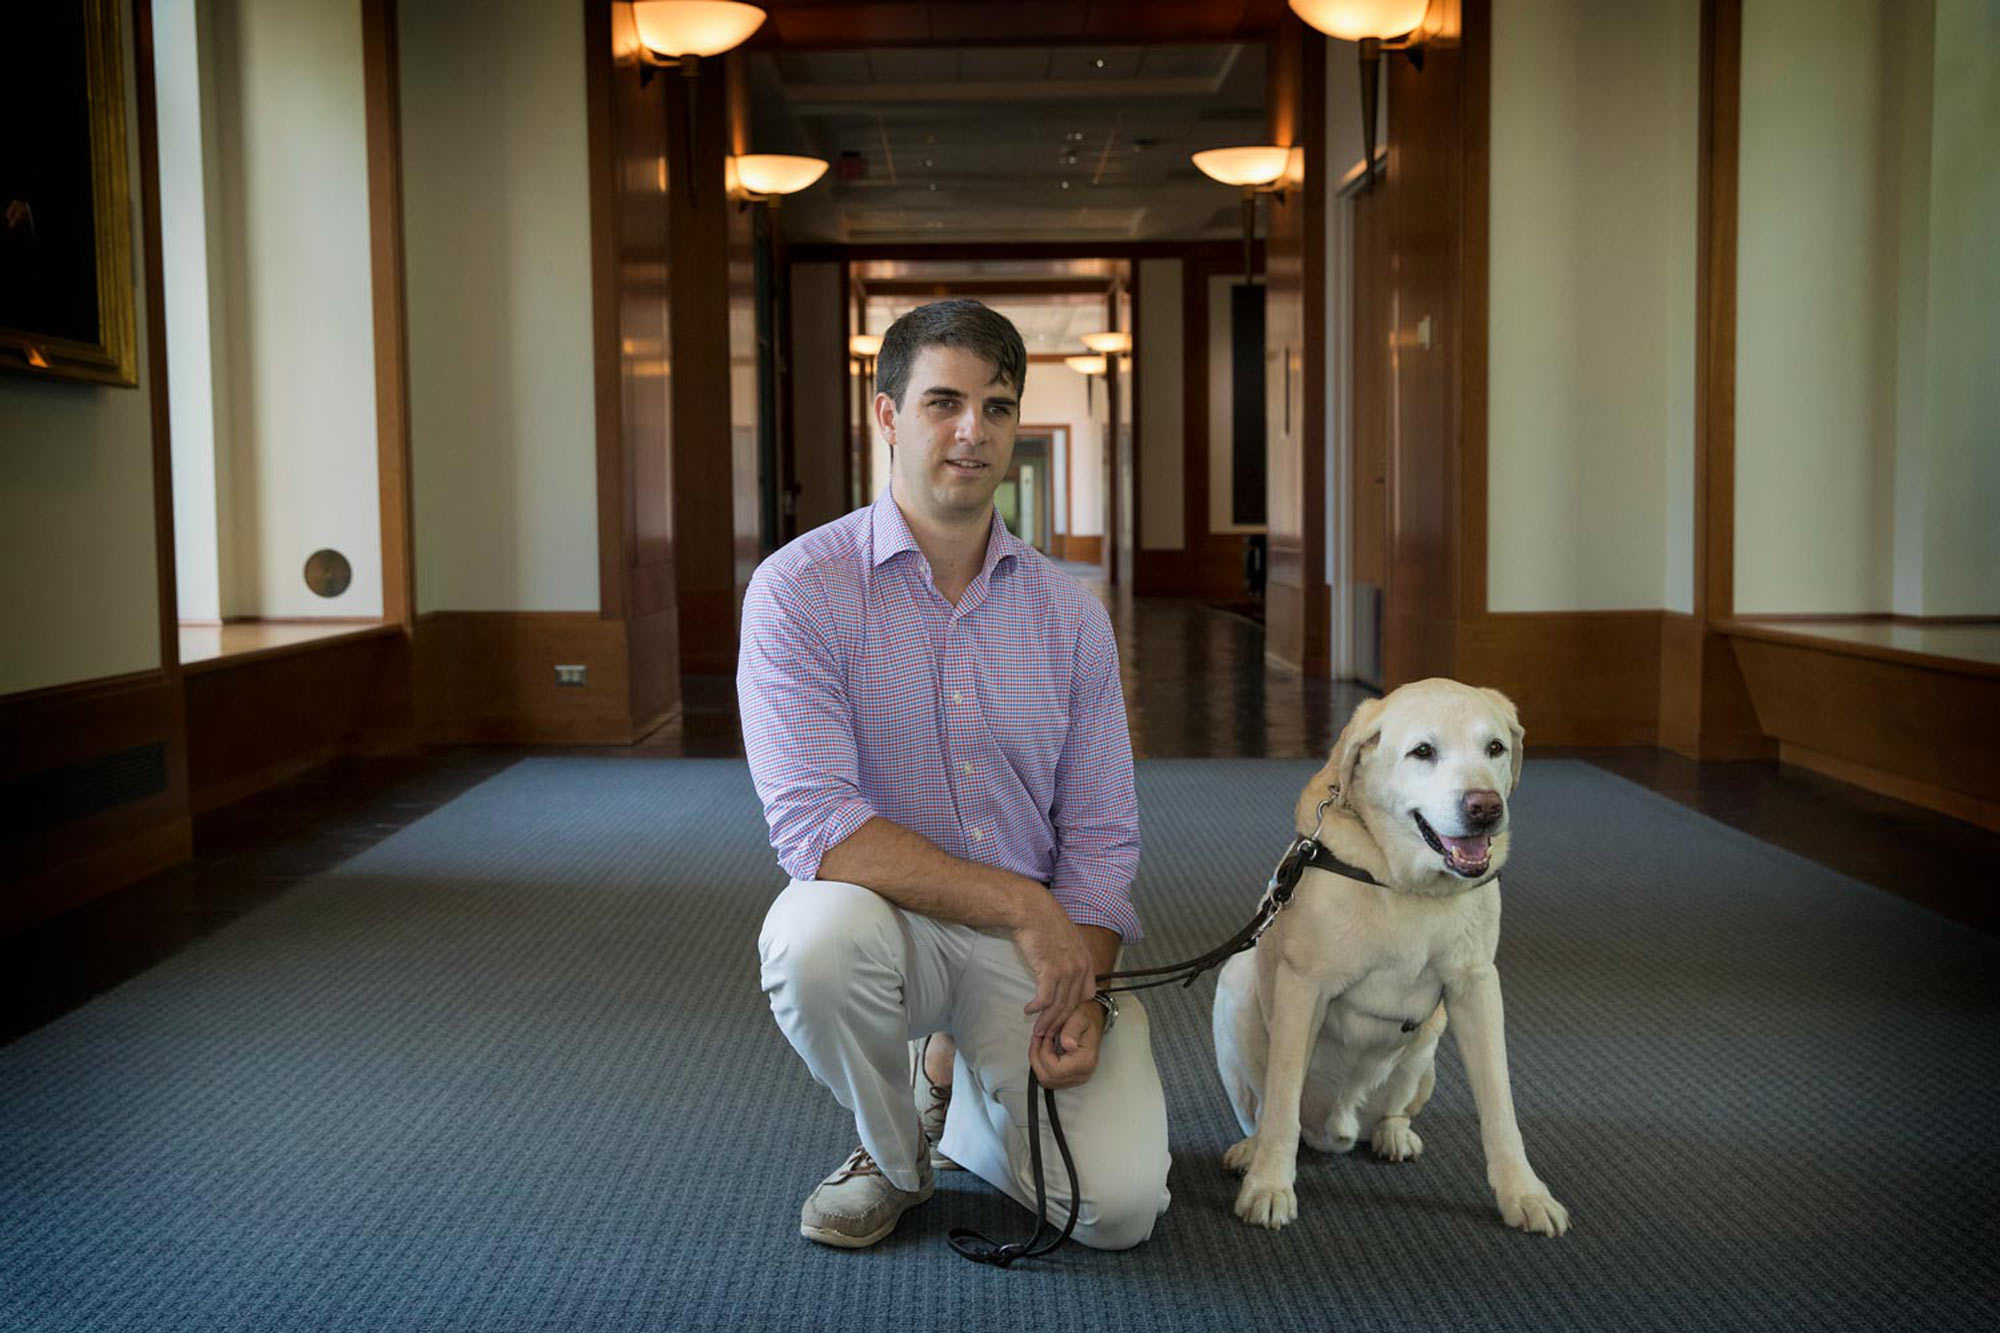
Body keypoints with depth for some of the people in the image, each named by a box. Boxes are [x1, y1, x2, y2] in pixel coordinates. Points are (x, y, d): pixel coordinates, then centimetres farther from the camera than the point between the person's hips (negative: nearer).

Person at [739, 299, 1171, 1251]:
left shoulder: (1068, 613, 2)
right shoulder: (798, 590, -11)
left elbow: (1100, 837, 4)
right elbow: (814, 826, -22)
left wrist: (1082, 994, -12)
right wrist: (1019, 903, -23)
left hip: (1038, 937, 3)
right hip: (887, 921, -2)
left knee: (1117, 1205, -15)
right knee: (819, 931, -38)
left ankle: (958, 1091, 21)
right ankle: (891, 1150, -3)